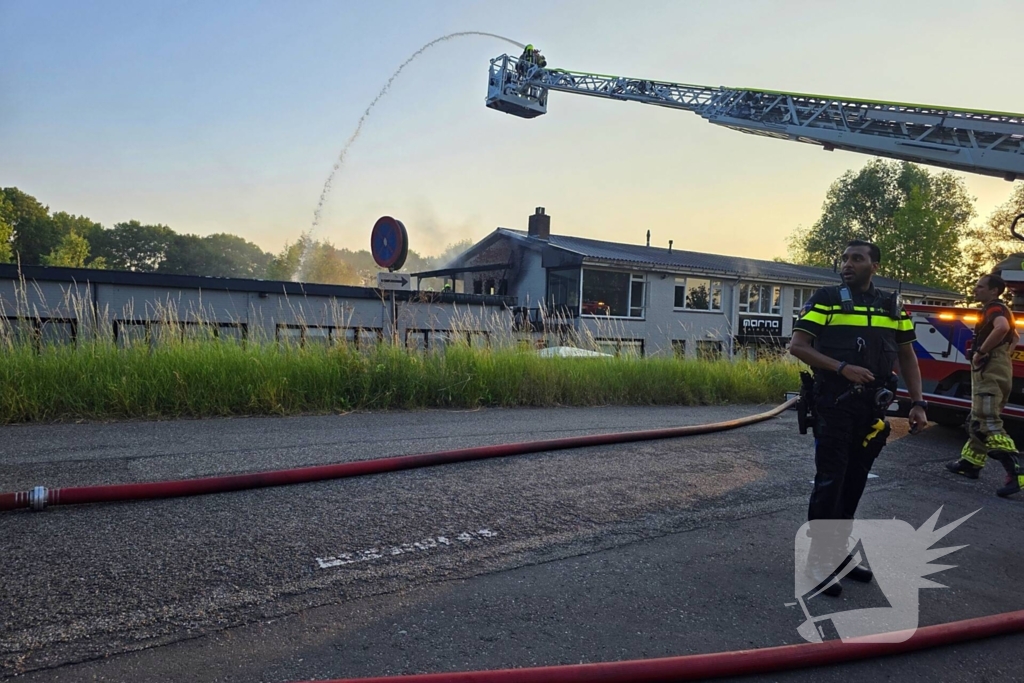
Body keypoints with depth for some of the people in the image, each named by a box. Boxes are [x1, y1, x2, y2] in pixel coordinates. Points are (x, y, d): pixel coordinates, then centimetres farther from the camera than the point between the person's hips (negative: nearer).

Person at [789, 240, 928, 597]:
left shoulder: (892, 305, 12)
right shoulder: (826, 298, -1)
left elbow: (907, 356, 16)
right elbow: (797, 345, -8)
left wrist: (918, 403, 6)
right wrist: (842, 368, -18)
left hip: (873, 408, 5)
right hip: (834, 405, -4)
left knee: (854, 483, 11)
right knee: (830, 482, -3)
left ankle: (839, 551, 25)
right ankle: (818, 559, 7)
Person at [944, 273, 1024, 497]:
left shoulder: (994, 309, -12)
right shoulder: (999, 310, 21)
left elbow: (1002, 328, -36)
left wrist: (980, 352, -25)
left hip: (990, 370, -11)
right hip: (995, 370, 11)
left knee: (988, 424, -16)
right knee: (978, 420, 18)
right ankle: (970, 463, 27)